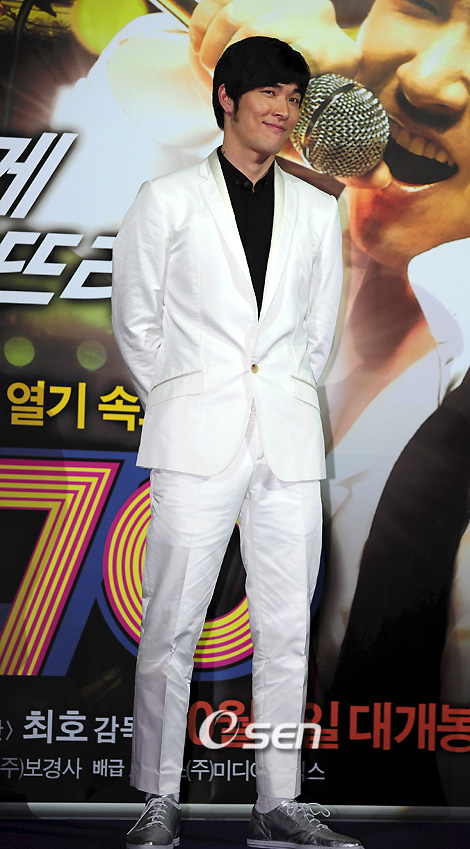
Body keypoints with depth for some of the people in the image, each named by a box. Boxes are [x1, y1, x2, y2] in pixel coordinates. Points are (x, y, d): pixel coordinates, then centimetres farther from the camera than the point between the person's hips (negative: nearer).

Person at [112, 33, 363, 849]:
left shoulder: (316, 211, 14)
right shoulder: (168, 199, 7)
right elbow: (134, 320, 10)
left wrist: (284, 395, 13)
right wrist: (180, 402, 9)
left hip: (289, 440, 3)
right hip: (197, 440, -3)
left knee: (286, 627, 5)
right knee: (172, 623, -3)